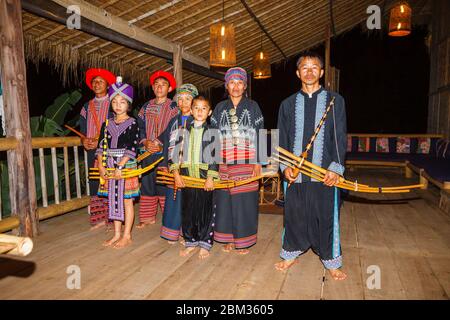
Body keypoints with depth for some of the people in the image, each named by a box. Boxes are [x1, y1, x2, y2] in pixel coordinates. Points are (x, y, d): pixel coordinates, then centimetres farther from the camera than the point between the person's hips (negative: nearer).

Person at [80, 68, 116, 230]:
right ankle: (99, 218, 17)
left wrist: (100, 142, -16)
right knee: (94, 184, 7)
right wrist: (84, 140, -4)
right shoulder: (87, 106, 17)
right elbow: (83, 129, 17)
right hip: (92, 151, 6)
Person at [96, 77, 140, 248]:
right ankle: (117, 234, 24)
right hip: (110, 167, 6)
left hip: (126, 166, -5)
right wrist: (101, 166, -3)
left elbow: (132, 148, -14)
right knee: (113, 200, 11)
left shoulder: (132, 123, -6)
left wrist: (120, 167, -19)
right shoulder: (107, 124, 10)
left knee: (126, 200, 3)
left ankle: (127, 236, 14)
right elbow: (101, 146, 7)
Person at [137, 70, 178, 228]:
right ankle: (149, 216, 18)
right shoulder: (146, 107, 15)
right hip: (148, 152, 5)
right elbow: (139, 127, 10)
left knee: (165, 185, -6)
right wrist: (145, 142, -7)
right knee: (147, 183, 8)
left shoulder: (173, 107, 1)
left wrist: (159, 143, -15)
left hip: (166, 152, -4)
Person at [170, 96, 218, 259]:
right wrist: (176, 173, -2)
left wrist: (211, 177, -13)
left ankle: (205, 244, 18)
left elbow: (215, 155, -5)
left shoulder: (212, 131, 1)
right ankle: (190, 241, 25)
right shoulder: (184, 130, 10)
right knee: (187, 209, 9)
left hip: (205, 177, -3)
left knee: (205, 210, 4)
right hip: (186, 176, 3)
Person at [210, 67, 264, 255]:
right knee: (225, 201, 5)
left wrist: (258, 162, -5)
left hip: (247, 164, -2)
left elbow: (260, 135, 2)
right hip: (224, 164, 2)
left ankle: (243, 241, 16)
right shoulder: (220, 108, 10)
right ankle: (229, 239, 20)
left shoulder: (252, 106, 5)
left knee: (245, 202, 1)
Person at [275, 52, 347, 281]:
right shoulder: (288, 104, 10)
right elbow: (282, 139, 9)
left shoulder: (335, 101, 5)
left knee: (326, 216, 5)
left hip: (325, 172, -1)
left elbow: (340, 137, 1)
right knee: (294, 214, 10)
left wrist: (336, 167, -9)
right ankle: (291, 254, 29)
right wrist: (285, 166, -3)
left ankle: (331, 261, 24)